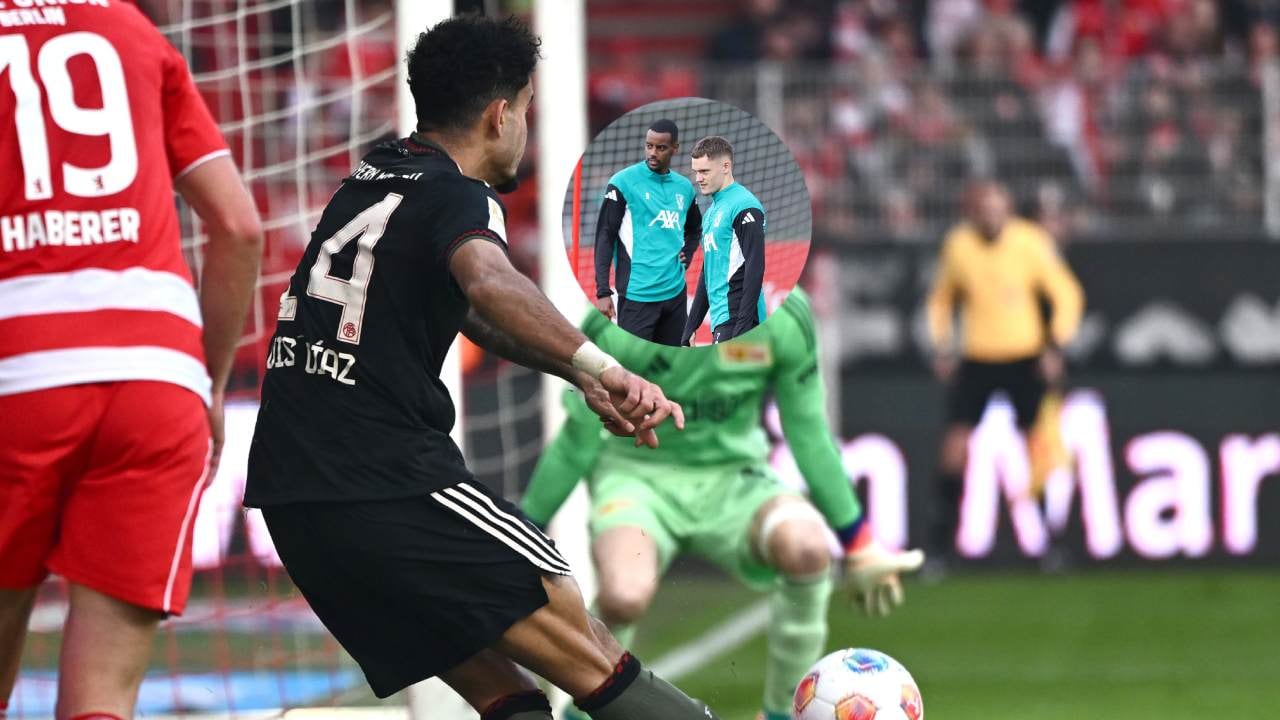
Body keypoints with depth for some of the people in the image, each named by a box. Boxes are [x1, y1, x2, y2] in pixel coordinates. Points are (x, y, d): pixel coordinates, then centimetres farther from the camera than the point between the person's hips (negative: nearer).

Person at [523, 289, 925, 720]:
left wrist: (859, 548, 6)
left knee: (805, 547, -33)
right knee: (625, 595, -36)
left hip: (734, 478, 2)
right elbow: (579, 438, -7)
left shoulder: (786, 315, -10)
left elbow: (809, 435, 2)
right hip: (639, 474, -2)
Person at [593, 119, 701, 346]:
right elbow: (604, 237, -6)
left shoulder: (684, 187, 12)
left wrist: (685, 255, 10)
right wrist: (603, 291, -13)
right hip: (637, 294, -6)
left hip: (675, 292, 6)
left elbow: (694, 229, 31)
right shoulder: (623, 182, -5)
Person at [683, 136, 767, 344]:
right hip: (720, 321, 9)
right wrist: (691, 327, 24)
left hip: (735, 319, -9)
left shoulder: (744, 206, -9)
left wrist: (742, 327, -21)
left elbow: (755, 269, -16)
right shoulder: (712, 212, 20)